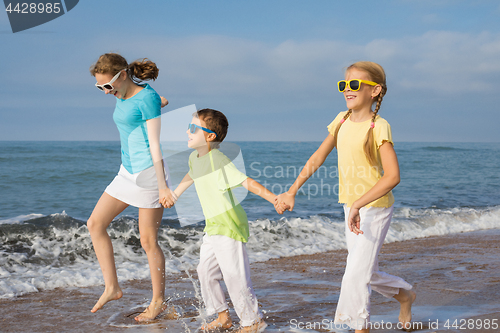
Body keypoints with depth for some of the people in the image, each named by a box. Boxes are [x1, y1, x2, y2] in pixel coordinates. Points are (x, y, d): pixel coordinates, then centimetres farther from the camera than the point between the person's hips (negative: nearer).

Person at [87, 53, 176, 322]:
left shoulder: (147, 98, -14)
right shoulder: (122, 97, 9)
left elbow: (155, 144, -16)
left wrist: (162, 186, -18)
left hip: (149, 172, -9)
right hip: (128, 171, 9)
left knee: (148, 241, -2)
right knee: (95, 223, 3)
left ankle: (158, 300, 13)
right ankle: (112, 287, 9)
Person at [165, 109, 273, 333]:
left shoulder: (217, 160, -21)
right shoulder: (194, 157, 7)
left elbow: (246, 182, -26)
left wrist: (273, 198, -35)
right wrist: (174, 194, 44)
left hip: (229, 226, -9)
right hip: (213, 227, 9)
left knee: (234, 275, -6)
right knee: (206, 271, 13)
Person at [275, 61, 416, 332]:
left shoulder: (378, 127, -18)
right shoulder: (342, 121, 3)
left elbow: (392, 176, -28)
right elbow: (317, 159, 10)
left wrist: (358, 206, -33)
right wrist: (291, 192, 4)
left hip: (375, 208, -7)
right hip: (351, 208, 7)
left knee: (356, 275, -8)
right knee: (367, 274, 19)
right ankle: (405, 295, 44)